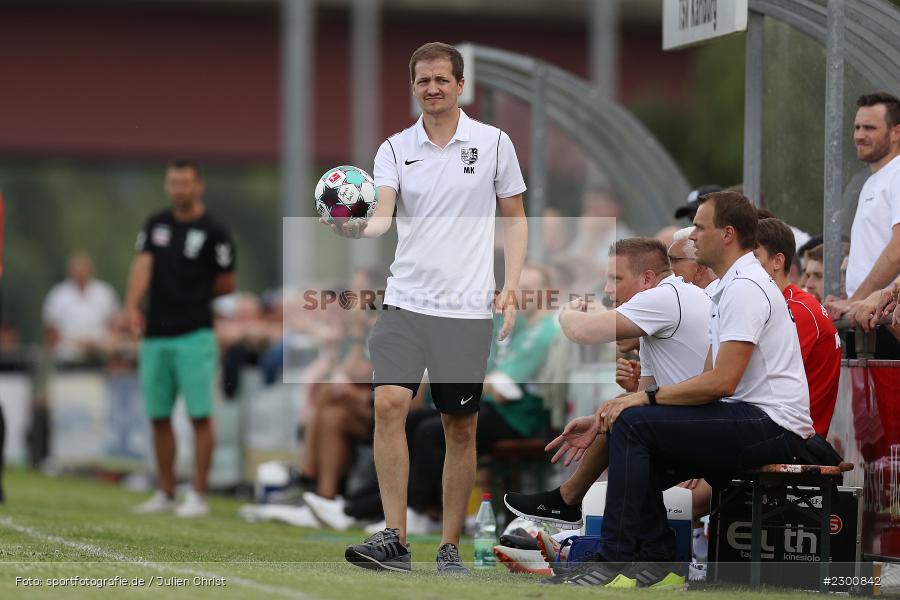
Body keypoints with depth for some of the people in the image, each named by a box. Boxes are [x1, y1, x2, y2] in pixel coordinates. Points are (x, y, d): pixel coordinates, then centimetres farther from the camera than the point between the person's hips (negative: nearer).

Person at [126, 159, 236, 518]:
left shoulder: (213, 232, -3)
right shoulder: (156, 225, 11)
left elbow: (226, 285, 0)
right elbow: (142, 265, -2)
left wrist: (192, 295, 6)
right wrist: (133, 305, -18)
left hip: (194, 335, -5)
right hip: (155, 336, 6)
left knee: (199, 416, -6)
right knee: (158, 417, 9)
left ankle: (198, 496, -4)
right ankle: (166, 494, 18)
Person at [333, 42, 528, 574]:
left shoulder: (493, 143, 3)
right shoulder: (396, 149, 6)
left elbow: (515, 218, 9)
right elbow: (383, 214, -7)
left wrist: (512, 286, -1)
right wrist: (357, 227, -30)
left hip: (468, 308, -1)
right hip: (407, 302, 1)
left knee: (461, 428, 3)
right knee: (389, 403, -16)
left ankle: (451, 546, 14)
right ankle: (394, 539, -14)